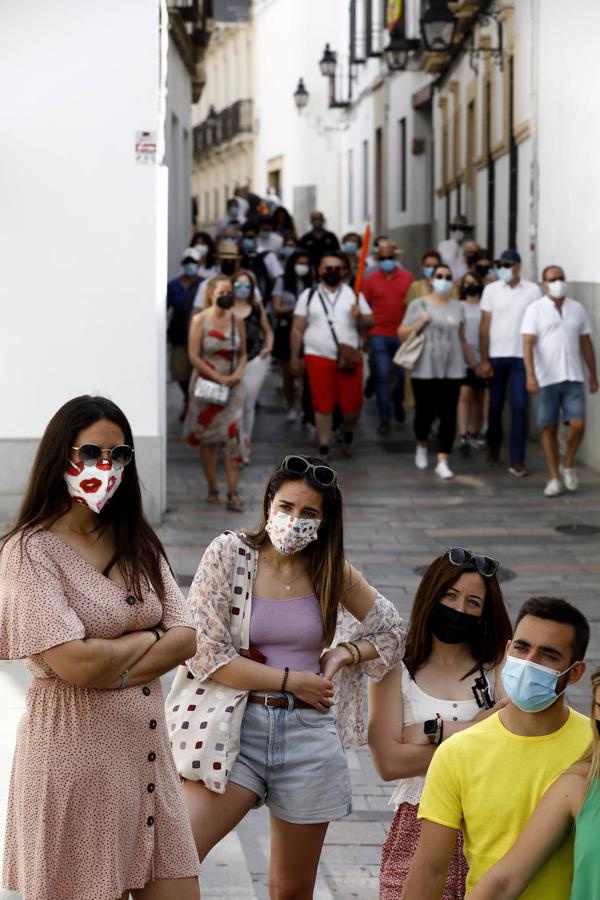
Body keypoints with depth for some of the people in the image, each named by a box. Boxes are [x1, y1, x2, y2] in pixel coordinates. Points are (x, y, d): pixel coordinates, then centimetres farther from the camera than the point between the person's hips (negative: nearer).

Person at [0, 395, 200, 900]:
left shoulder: (138, 545, 12)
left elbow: (186, 638, 2)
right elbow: (77, 664, -18)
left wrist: (113, 667, -12)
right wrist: (148, 637, -2)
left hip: (148, 753, 6)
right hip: (78, 758, -6)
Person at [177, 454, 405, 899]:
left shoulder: (333, 570, 4)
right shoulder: (229, 554, -5)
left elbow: (392, 631, 18)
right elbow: (206, 655, -10)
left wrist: (345, 654, -1)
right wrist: (290, 680, -10)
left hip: (309, 733, 3)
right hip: (239, 726, -2)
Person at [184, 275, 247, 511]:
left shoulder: (236, 321, 6)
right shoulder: (200, 320, -5)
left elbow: (243, 354, 13)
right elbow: (194, 356, -9)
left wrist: (238, 373, -8)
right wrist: (219, 378, -14)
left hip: (232, 386, 2)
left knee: (233, 436, -6)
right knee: (207, 438, 4)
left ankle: (233, 493, -6)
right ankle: (212, 489, 14)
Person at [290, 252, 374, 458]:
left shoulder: (353, 294, 9)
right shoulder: (309, 296, 6)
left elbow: (370, 323, 7)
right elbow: (298, 329, 7)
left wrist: (360, 317, -15)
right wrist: (295, 357, 4)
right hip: (319, 357, -1)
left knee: (352, 404, 0)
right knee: (322, 406, 0)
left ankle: (348, 435, 29)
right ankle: (323, 449, 9)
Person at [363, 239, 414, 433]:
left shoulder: (407, 277, 4)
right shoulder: (370, 280, 2)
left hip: (402, 335, 1)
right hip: (379, 335, -1)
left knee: (404, 375, 6)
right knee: (382, 377, -2)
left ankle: (398, 402, 36)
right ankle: (385, 419, 5)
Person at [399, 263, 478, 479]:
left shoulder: (457, 307, 12)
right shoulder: (419, 305, 3)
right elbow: (402, 334, 1)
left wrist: (473, 362, 16)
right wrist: (421, 322, -12)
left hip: (452, 370, 2)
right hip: (425, 370, -2)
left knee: (448, 416, -3)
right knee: (425, 412, 2)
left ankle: (442, 462, 0)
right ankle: (422, 446, 32)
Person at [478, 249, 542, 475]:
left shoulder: (532, 291, 0)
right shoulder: (491, 290, 2)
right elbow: (485, 327, 2)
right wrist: (484, 360, -2)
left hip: (522, 357, -1)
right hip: (496, 355, 1)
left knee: (519, 407, -7)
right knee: (495, 405, 11)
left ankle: (517, 459, -5)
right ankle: (493, 447, 32)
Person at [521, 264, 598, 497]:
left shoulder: (577, 309, 10)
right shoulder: (535, 310, -2)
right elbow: (528, 345, -9)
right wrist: (530, 375, -21)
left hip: (573, 378, 2)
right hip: (546, 380, -2)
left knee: (577, 425, -10)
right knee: (549, 429, 3)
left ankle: (569, 466, 15)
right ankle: (555, 478, 13)